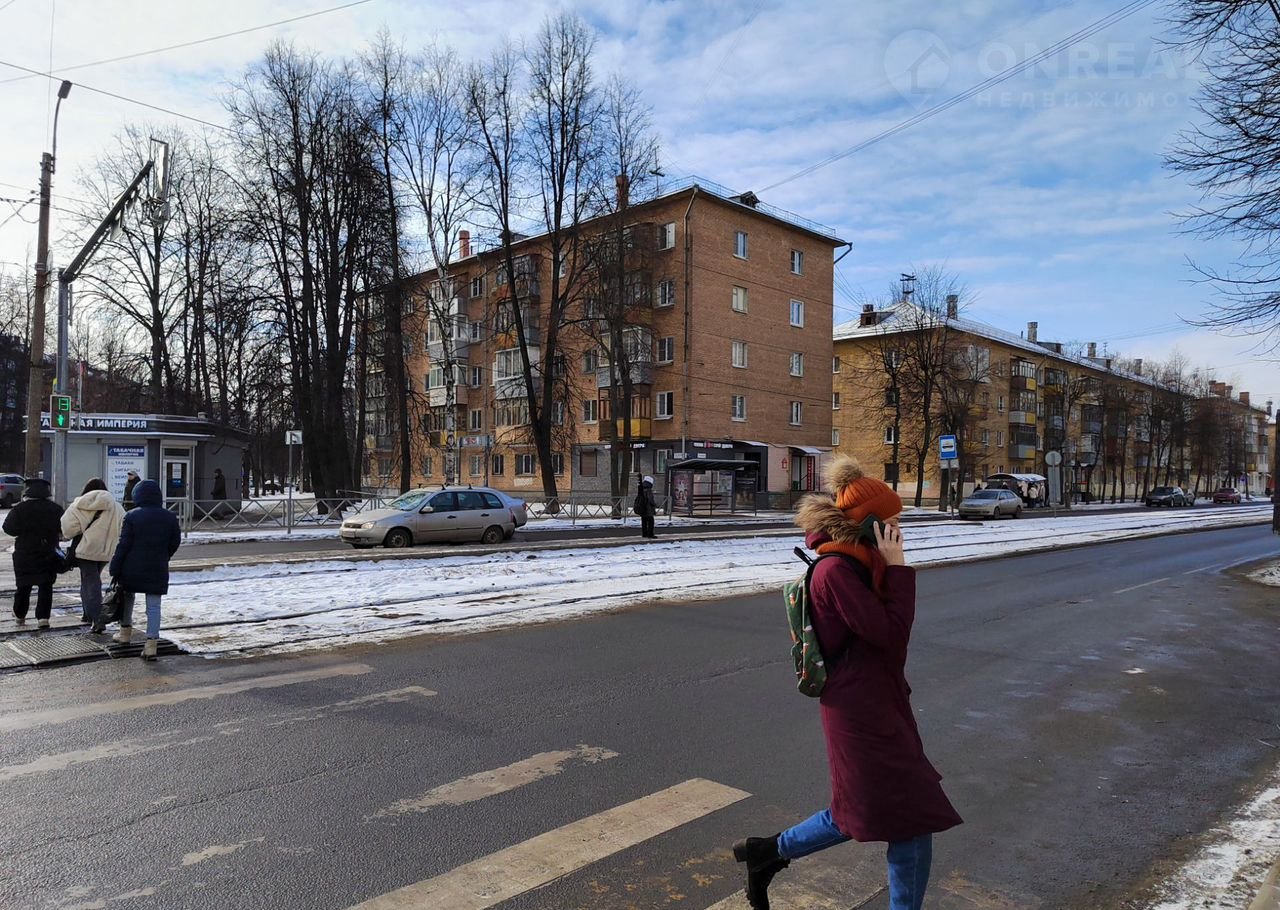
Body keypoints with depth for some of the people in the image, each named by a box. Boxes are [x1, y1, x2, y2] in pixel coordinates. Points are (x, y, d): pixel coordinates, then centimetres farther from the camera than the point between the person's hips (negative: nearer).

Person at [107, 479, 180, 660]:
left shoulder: (132, 517, -9)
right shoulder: (170, 517, 1)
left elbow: (123, 545, -9)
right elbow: (175, 542, 7)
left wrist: (115, 569, -3)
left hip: (132, 569, -1)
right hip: (158, 570, 1)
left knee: (127, 597, 24)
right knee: (154, 606, 2)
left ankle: (125, 630, 35)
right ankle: (151, 642, -5)